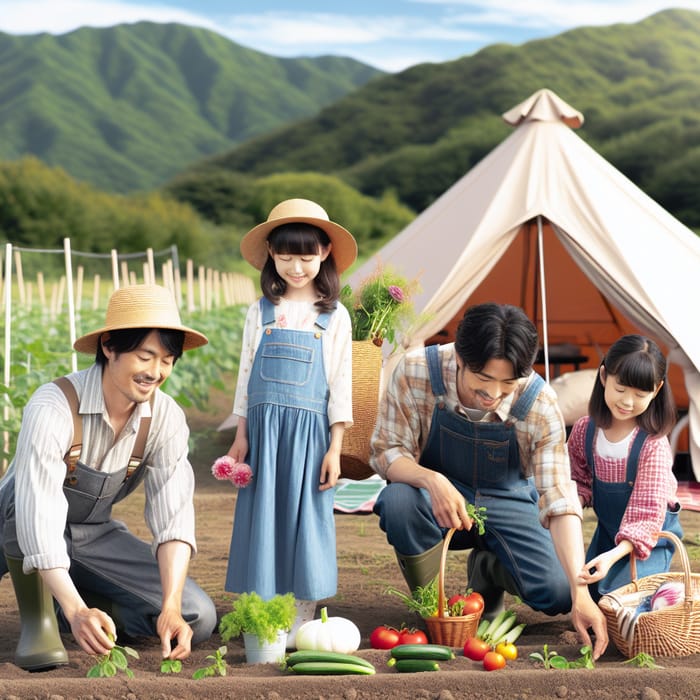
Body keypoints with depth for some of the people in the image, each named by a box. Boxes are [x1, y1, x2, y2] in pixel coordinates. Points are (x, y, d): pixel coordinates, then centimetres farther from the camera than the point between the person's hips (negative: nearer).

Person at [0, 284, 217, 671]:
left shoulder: (166, 418, -15)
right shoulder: (54, 406, -31)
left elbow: (173, 518, -18)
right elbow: (39, 518, -39)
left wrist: (170, 608, -33)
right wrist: (77, 611, -50)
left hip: (94, 534, 4)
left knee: (197, 618, -12)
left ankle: (59, 609, 3)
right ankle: (36, 618, -19)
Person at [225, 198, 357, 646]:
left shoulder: (334, 316, 3)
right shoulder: (262, 313, 8)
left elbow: (340, 383, 2)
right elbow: (247, 374, 11)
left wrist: (335, 446, -4)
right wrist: (241, 436, 6)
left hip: (310, 430, -2)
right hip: (264, 428, 2)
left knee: (306, 519, 0)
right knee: (263, 518, 2)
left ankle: (301, 621, 6)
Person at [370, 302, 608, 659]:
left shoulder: (540, 405, -26)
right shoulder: (415, 372, -26)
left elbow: (559, 501, -27)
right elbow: (385, 452, -18)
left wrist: (581, 593, -39)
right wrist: (432, 481, -41)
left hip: (506, 502, 1)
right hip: (437, 496, 0)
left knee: (557, 593, -20)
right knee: (398, 500, -36)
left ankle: (487, 569, 15)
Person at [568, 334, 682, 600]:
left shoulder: (654, 444, -26)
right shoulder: (584, 431, -9)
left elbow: (648, 512, -28)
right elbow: (581, 482, 6)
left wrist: (614, 555, -41)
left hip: (651, 536, -5)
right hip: (607, 531, 5)